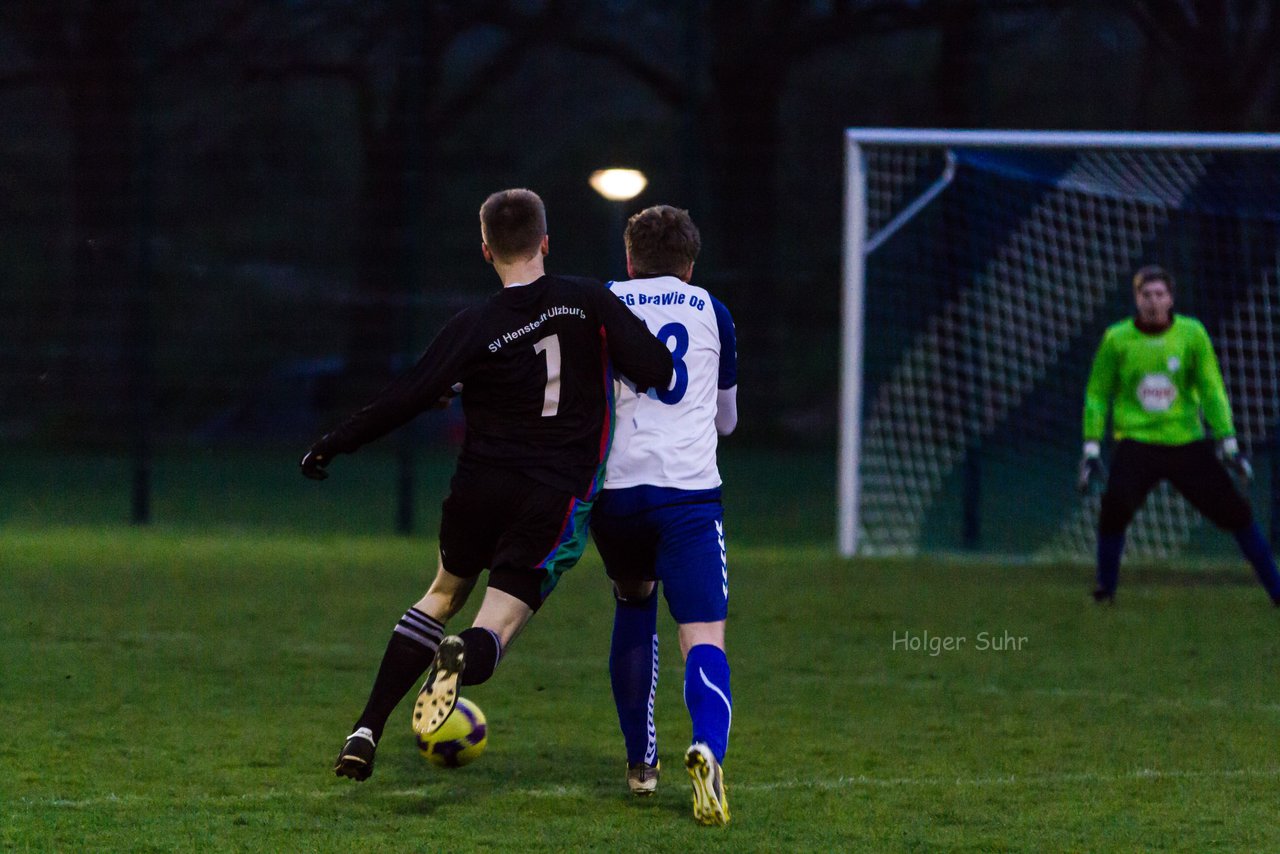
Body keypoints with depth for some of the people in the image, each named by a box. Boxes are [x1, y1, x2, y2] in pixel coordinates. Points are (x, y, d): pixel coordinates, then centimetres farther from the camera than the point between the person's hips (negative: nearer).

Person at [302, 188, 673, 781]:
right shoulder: (590, 303, -2)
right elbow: (658, 370, -8)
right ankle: (465, 658, -41)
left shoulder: (475, 327, -5)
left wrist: (333, 444, 2)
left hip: (479, 489, 1)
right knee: (493, 631, -1)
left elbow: (408, 397, -8)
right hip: (555, 499, -1)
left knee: (445, 592, 26)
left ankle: (366, 732, 19)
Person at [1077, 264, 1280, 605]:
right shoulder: (1117, 339, -2)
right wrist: (1091, 449, -1)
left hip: (1187, 445, 1)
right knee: (1115, 507, -24)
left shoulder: (1192, 333, -1)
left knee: (1235, 510, -2)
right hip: (1136, 444, -1)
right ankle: (1106, 588, -3)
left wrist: (1228, 444, -4)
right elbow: (1097, 394, 5)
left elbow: (1212, 391, 2)